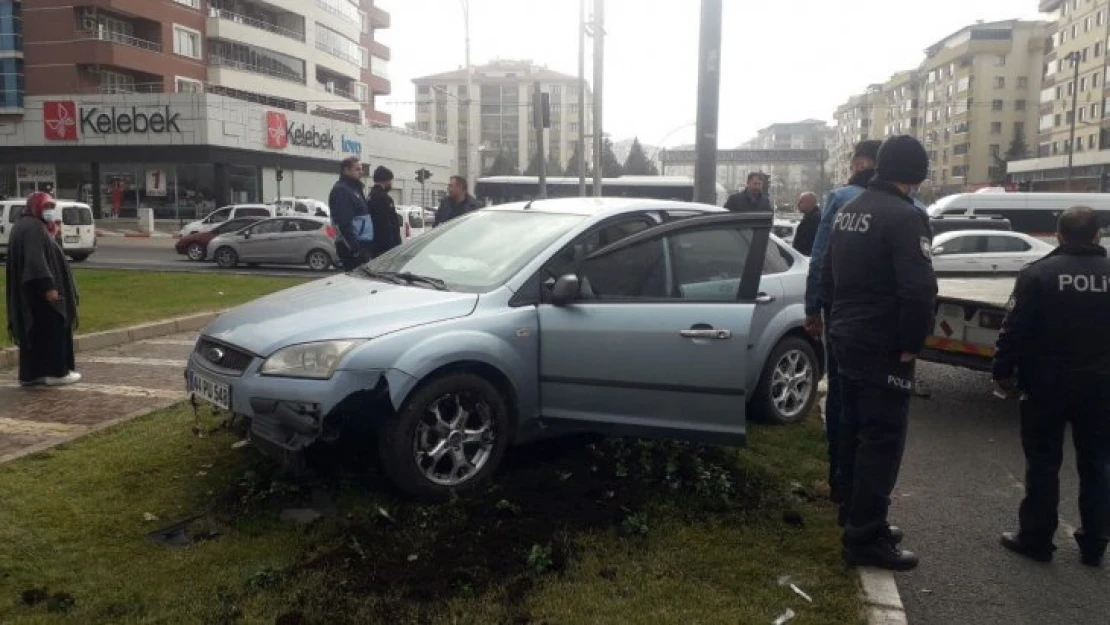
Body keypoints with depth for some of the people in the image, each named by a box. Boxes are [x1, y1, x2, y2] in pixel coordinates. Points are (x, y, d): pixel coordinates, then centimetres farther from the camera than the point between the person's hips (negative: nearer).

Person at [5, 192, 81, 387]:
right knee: (52, 330, -5)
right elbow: (36, 260, -24)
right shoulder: (33, 227, -15)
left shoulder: (26, 226, 18)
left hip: (30, 291, 10)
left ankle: (30, 373, 13)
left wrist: (51, 234, 21)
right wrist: (48, 286, -27)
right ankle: (56, 372, -1)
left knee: (35, 331, 11)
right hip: (40, 290, -10)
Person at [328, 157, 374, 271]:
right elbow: (344, 223, -21)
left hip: (361, 244, 10)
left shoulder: (355, 188, 20)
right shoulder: (341, 190, -11)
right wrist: (355, 247, -25)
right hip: (352, 247, -10)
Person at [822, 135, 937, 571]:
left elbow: (828, 276, 18)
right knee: (881, 440, -2)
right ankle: (864, 537, 3)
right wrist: (911, 344, -14)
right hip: (884, 348, -9)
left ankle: (857, 518, 29)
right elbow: (919, 290, -25)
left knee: (854, 432, 17)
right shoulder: (905, 216, -17)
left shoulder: (849, 211, 11)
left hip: (847, 340, 9)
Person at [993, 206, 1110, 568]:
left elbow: (1015, 330, -12)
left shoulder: (1038, 273, -9)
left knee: (1043, 463, 6)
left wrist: (1002, 372, -3)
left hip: (1048, 383, -3)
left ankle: (1036, 538, 11)